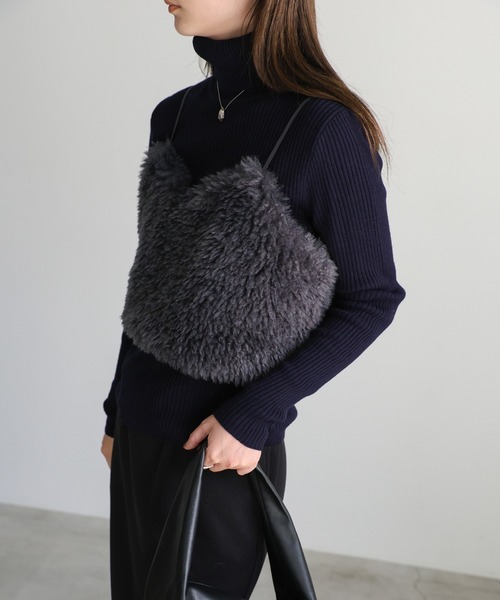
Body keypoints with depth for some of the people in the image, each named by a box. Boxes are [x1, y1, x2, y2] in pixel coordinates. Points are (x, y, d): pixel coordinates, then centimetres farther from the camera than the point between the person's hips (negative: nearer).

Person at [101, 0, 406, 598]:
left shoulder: (323, 127, -16)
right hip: (141, 431, 6)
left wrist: (257, 414, -16)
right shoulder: (172, 116, 3)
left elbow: (372, 298, -11)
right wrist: (118, 411, 15)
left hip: (224, 445, -5)